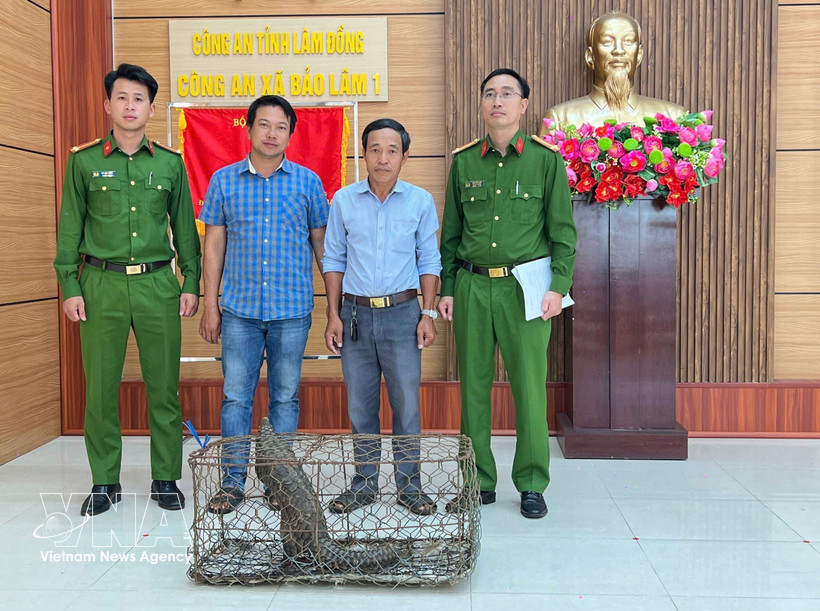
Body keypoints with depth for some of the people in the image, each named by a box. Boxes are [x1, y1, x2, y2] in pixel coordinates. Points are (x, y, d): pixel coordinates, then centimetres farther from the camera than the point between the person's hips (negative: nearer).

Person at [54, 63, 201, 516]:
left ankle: (166, 479, 16)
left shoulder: (170, 163, 9)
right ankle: (104, 483, 18)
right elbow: (70, 227, 7)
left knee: (164, 386, 3)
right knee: (100, 387, 4)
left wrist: (192, 282, 5)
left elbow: (184, 226, 12)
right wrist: (69, 287, 0)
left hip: (158, 284, 1)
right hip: (101, 284, 0)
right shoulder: (84, 161, 6)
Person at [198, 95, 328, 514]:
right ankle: (233, 481, 14)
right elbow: (214, 244, 8)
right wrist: (210, 303, 3)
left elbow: (322, 243, 9)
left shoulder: (307, 182, 5)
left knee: (285, 397, 7)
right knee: (236, 396, 3)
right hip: (240, 309, 1)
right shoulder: (224, 180, 6)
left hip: (292, 310, 0)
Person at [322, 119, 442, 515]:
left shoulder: (421, 201, 2)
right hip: (355, 314, 1)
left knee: (406, 405, 1)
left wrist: (428, 313, 0)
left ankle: (410, 486, 16)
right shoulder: (344, 200, 5)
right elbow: (333, 259, 9)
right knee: (360, 406, 8)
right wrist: (333, 315, 3)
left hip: (401, 313, -1)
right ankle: (364, 483, 22)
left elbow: (429, 261, 7)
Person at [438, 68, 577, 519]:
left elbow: (563, 231, 2)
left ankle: (531, 485, 15)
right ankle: (479, 482, 19)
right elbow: (450, 232, 13)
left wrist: (558, 287, -7)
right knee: (473, 386, 6)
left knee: (530, 388, -1)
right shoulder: (463, 161, 11)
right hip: (472, 286, 3)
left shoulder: (546, 159, 3)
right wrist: (446, 288, 8)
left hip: (525, 287, -2)